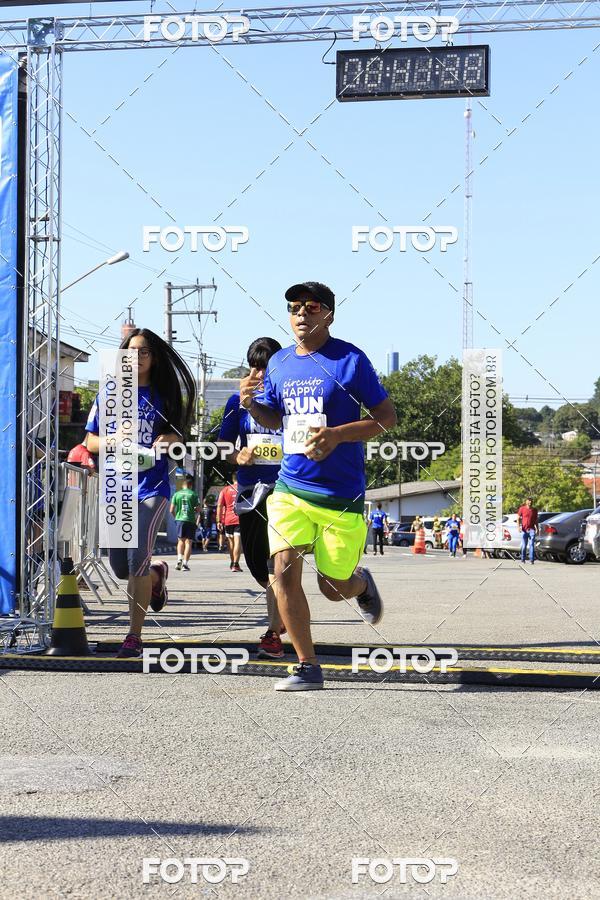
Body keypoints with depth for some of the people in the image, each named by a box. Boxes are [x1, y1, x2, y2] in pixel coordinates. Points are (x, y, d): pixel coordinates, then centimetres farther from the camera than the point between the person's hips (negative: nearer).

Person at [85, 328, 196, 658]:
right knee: (120, 567, 7)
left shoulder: (164, 394, 6)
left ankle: (134, 637, -8)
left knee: (138, 559, -15)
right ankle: (157, 572, 42)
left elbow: (179, 434, 14)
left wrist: (170, 439, -10)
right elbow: (91, 441, 8)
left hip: (152, 486, -3)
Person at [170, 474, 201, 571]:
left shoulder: (176, 494, 4)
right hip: (191, 520, -2)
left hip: (180, 519, 2)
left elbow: (171, 510, 4)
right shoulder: (194, 494, 0)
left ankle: (179, 558, -1)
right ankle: (185, 563, -5)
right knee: (188, 542, 1)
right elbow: (198, 510, -1)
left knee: (181, 540, 17)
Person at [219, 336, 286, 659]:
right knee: (256, 562, 9)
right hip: (250, 489, 4)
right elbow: (223, 445, 12)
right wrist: (237, 457, -8)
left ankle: (273, 633, -11)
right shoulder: (239, 402, 8)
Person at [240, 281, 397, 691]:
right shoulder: (278, 363, 8)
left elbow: (387, 417, -7)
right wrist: (251, 403, -1)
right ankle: (308, 667, -1)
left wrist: (337, 434, -20)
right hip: (290, 487, 4)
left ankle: (362, 583, 43)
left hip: (341, 492, -4)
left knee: (335, 587, 5)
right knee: (285, 571, -12)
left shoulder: (350, 360, -8)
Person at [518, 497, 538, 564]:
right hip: (524, 530, -1)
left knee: (532, 545, -8)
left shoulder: (534, 510, 8)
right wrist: (519, 526, -7)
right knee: (523, 545, 5)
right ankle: (522, 559, 17)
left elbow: (535, 520, 16)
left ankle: (532, 560, -9)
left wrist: (537, 528, 7)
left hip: (531, 529, 1)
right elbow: (518, 518, 5)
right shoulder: (522, 509, 2)